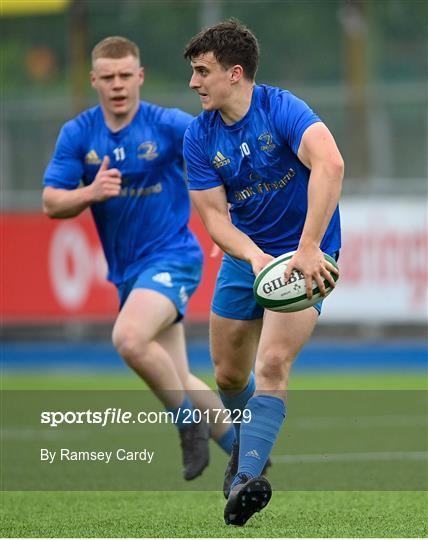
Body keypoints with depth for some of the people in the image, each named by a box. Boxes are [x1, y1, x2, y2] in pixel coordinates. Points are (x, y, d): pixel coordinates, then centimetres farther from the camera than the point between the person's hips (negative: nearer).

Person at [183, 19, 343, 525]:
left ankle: (246, 478, -28)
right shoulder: (199, 136, -5)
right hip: (244, 254, 5)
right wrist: (256, 257, -29)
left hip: (303, 256, -5)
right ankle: (247, 442, 42)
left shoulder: (282, 109, -21)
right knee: (229, 374, 12)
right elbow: (214, 215, -9)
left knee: (272, 364, -22)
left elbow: (329, 165, -38)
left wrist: (308, 248, -44)